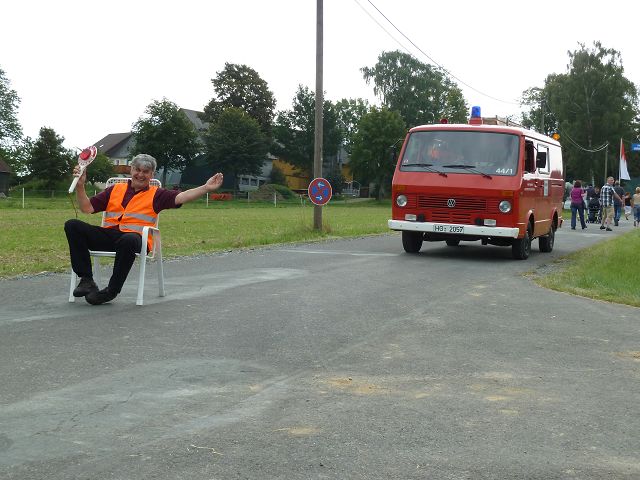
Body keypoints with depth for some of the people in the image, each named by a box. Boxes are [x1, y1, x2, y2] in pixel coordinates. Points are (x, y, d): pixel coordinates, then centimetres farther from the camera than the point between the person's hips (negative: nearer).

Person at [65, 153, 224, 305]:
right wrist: (80, 185, 7)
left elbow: (181, 197, 1)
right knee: (72, 225, -18)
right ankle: (87, 280, -17)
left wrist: (206, 188, -13)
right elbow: (87, 207, 21)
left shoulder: (156, 195, 16)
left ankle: (112, 290, -21)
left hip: (133, 236, -4)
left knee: (129, 240, -42)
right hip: (107, 235, 4)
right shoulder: (115, 189, 24)